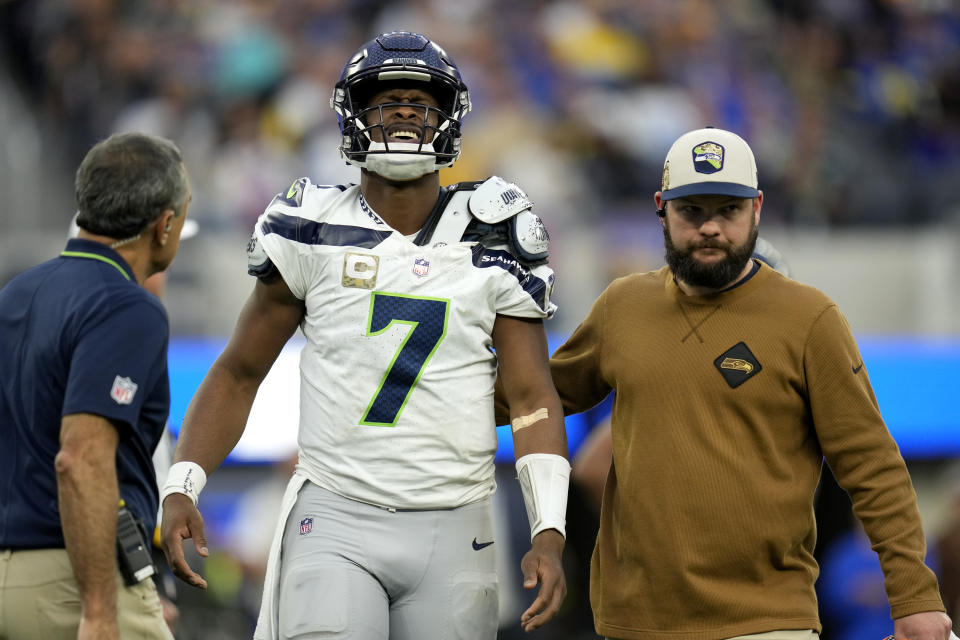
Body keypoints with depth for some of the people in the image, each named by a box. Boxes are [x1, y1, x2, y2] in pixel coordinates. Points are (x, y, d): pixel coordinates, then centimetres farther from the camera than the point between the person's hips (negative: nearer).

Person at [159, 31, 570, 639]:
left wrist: (549, 534, -12)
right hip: (334, 522, -1)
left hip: (452, 531, 1)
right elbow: (238, 374, 10)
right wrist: (180, 489, -4)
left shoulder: (490, 241, 3)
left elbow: (533, 398, 1)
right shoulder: (315, 231, 3)